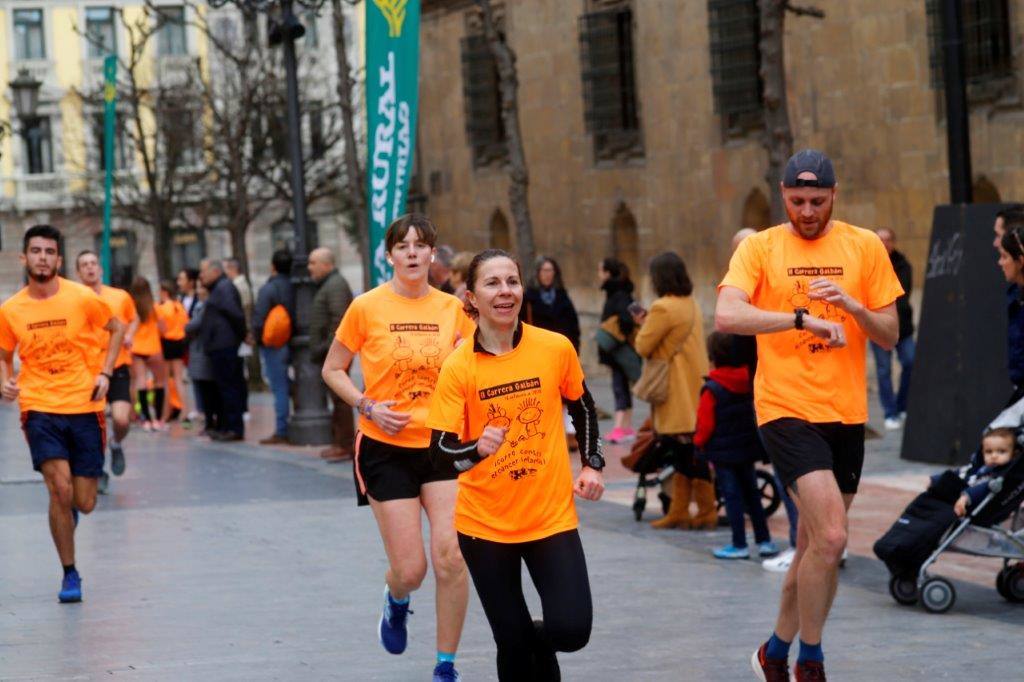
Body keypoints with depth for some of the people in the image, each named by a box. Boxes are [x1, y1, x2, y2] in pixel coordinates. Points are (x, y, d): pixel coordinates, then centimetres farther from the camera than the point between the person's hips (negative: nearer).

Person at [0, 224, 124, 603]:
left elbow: (116, 329, 11)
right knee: (60, 488, -17)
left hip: (84, 407, 0)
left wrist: (105, 373, -1)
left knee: (83, 503, 1)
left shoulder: (82, 297, -5)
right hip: (39, 408, 0)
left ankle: (68, 507, 42)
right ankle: (69, 575, 0)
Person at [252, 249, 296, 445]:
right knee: (286, 385, 15)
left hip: (273, 344, -6)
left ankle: (281, 431, -2)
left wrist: (257, 338, 0)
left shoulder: (268, 289, -15)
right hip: (291, 341, 6)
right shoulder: (295, 288, 2)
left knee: (279, 387, -4)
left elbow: (259, 319, -16)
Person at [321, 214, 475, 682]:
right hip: (386, 449, -2)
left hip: (442, 445, 2)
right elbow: (332, 370, 5)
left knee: (450, 555, -13)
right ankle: (396, 604, 36)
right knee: (409, 568, -3)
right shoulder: (367, 307, -5)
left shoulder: (453, 309, 2)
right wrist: (368, 407, -10)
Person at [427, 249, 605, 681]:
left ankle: (539, 642, 23)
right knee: (513, 643, 3)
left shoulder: (556, 348, -6)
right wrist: (477, 448, -33)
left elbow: (582, 406, 14)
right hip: (485, 524, -1)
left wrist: (592, 465, 9)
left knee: (570, 631, -12)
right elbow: (441, 452, -14)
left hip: (552, 516, 1)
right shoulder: (458, 366, -11)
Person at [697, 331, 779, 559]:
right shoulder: (751, 383, 1)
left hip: (723, 452, -6)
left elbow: (705, 423, -15)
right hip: (748, 447, 6)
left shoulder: (712, 389, -18)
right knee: (751, 494, 15)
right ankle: (764, 541, 16)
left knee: (732, 496, 0)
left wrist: (699, 442, 3)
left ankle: (739, 545, 2)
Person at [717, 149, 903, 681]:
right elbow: (726, 316, -16)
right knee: (830, 537, -17)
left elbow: (890, 335, 7)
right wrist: (804, 318, -24)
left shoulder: (864, 247, 6)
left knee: (814, 545, 12)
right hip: (787, 410, -4)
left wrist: (852, 305, -13)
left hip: (846, 414, 4)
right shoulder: (759, 247, -1)